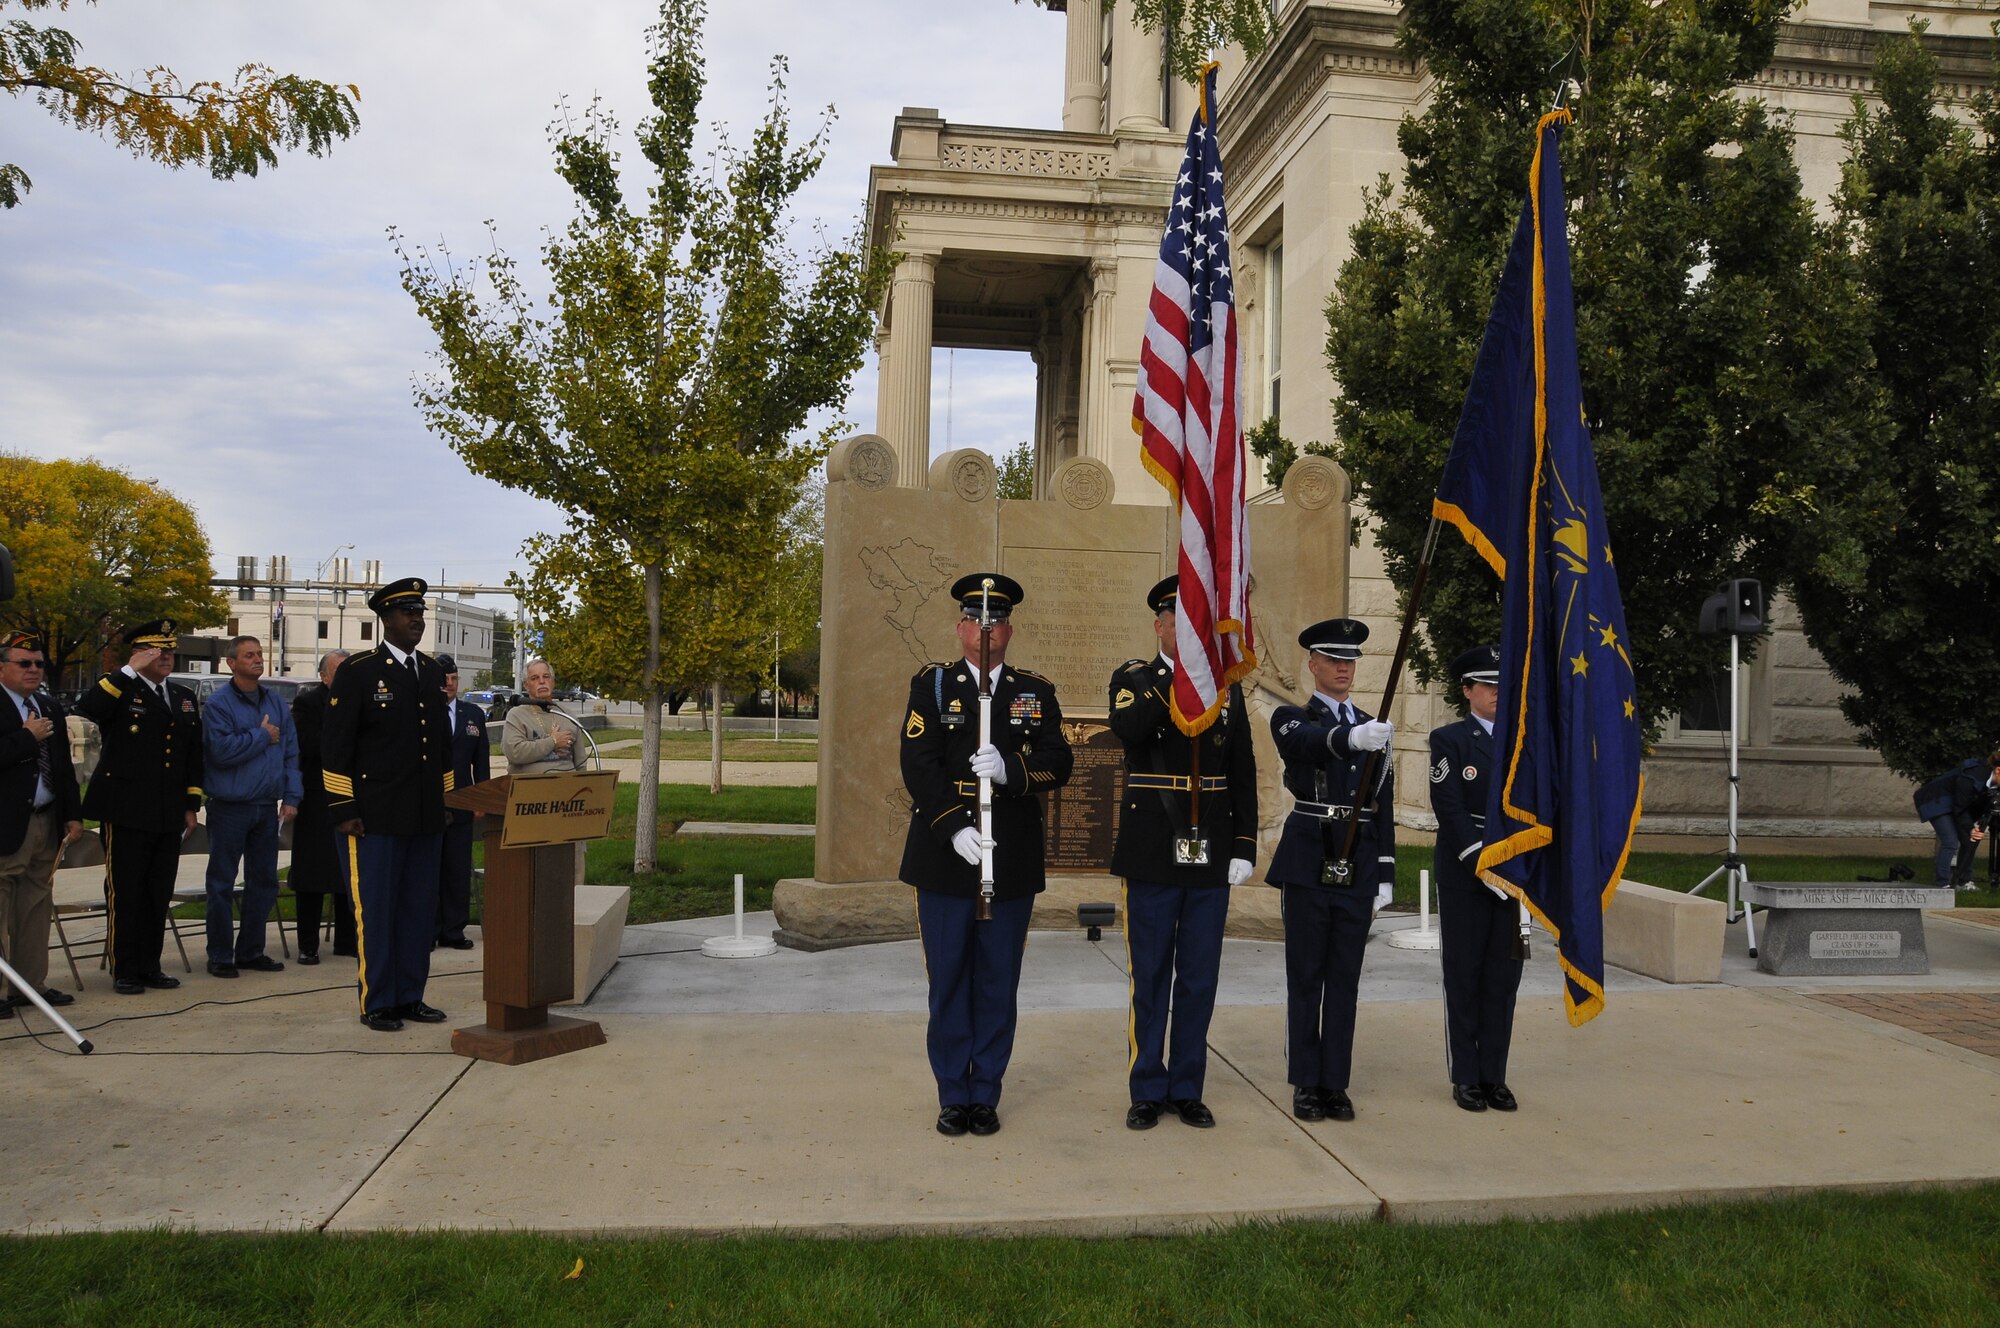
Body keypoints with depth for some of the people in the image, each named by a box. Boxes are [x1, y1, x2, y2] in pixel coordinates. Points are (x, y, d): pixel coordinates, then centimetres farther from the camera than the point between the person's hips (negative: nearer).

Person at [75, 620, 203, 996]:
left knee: (159, 895, 10)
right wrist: (130, 670, -21)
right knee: (125, 894, 1)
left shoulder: (184, 698, 15)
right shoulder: (120, 691, -2)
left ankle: (150, 967, 19)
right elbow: (86, 710, -25)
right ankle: (124, 971, 9)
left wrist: (192, 806, 13)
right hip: (126, 813, -5)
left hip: (169, 816, 5)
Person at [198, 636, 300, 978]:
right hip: (230, 806, -5)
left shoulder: (276, 703, 10)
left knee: (264, 882, 10)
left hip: (267, 806, 5)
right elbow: (222, 750, -19)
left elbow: (291, 753, 10)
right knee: (222, 884, 3)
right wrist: (262, 736, -10)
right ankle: (220, 956, 11)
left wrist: (291, 797, 2)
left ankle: (250, 950, 21)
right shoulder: (218, 703, -7)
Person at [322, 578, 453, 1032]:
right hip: (374, 818, -6)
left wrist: (445, 802, 15)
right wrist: (342, 811, -11)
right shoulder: (356, 672, -5)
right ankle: (377, 1003, 11)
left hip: (426, 816, 6)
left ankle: (410, 996, 20)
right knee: (375, 910, 1)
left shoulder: (433, 672, 14)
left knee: (419, 909, 10)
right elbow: (336, 746, -7)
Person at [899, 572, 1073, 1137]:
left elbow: (1058, 763, -2)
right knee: (948, 981, 6)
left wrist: (1010, 768, -23)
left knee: (998, 983, 8)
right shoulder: (931, 685, 4)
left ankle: (986, 1094, 21)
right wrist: (955, 829, -19)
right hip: (945, 857, -1)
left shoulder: (1037, 693, 10)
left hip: (1013, 861, 2)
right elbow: (919, 765, -7)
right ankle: (953, 1096, 19)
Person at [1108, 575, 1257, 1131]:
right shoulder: (1133, 678, 1)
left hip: (1211, 857, 3)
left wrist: (1244, 847, 3)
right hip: (1153, 856, -3)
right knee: (1150, 978, 6)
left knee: (1199, 979, 9)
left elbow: (1243, 776, 10)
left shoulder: (1228, 688, 9)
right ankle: (1147, 1091, 18)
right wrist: (1178, 675, -24)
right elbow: (1128, 730, -23)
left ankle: (1186, 1089, 22)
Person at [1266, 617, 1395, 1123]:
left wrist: (1385, 874, 8)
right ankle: (1306, 1083, 13)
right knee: (1306, 977, 4)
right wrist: (1351, 738, -48)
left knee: (1345, 978, 8)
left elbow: (1383, 808, 13)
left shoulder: (1373, 729, 13)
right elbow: (1311, 740, -27)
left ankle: (1335, 1082, 17)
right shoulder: (1291, 719, -1)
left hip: (1358, 867, 4)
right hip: (1309, 865, -4)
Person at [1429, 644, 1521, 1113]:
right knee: (1464, 976, 3)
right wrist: (1482, 863, -17)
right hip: (1462, 876, -4)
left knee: (1503, 976, 7)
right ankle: (1465, 1077, 12)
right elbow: (1450, 810, -9)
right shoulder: (1449, 740, -2)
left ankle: (1494, 1076, 16)